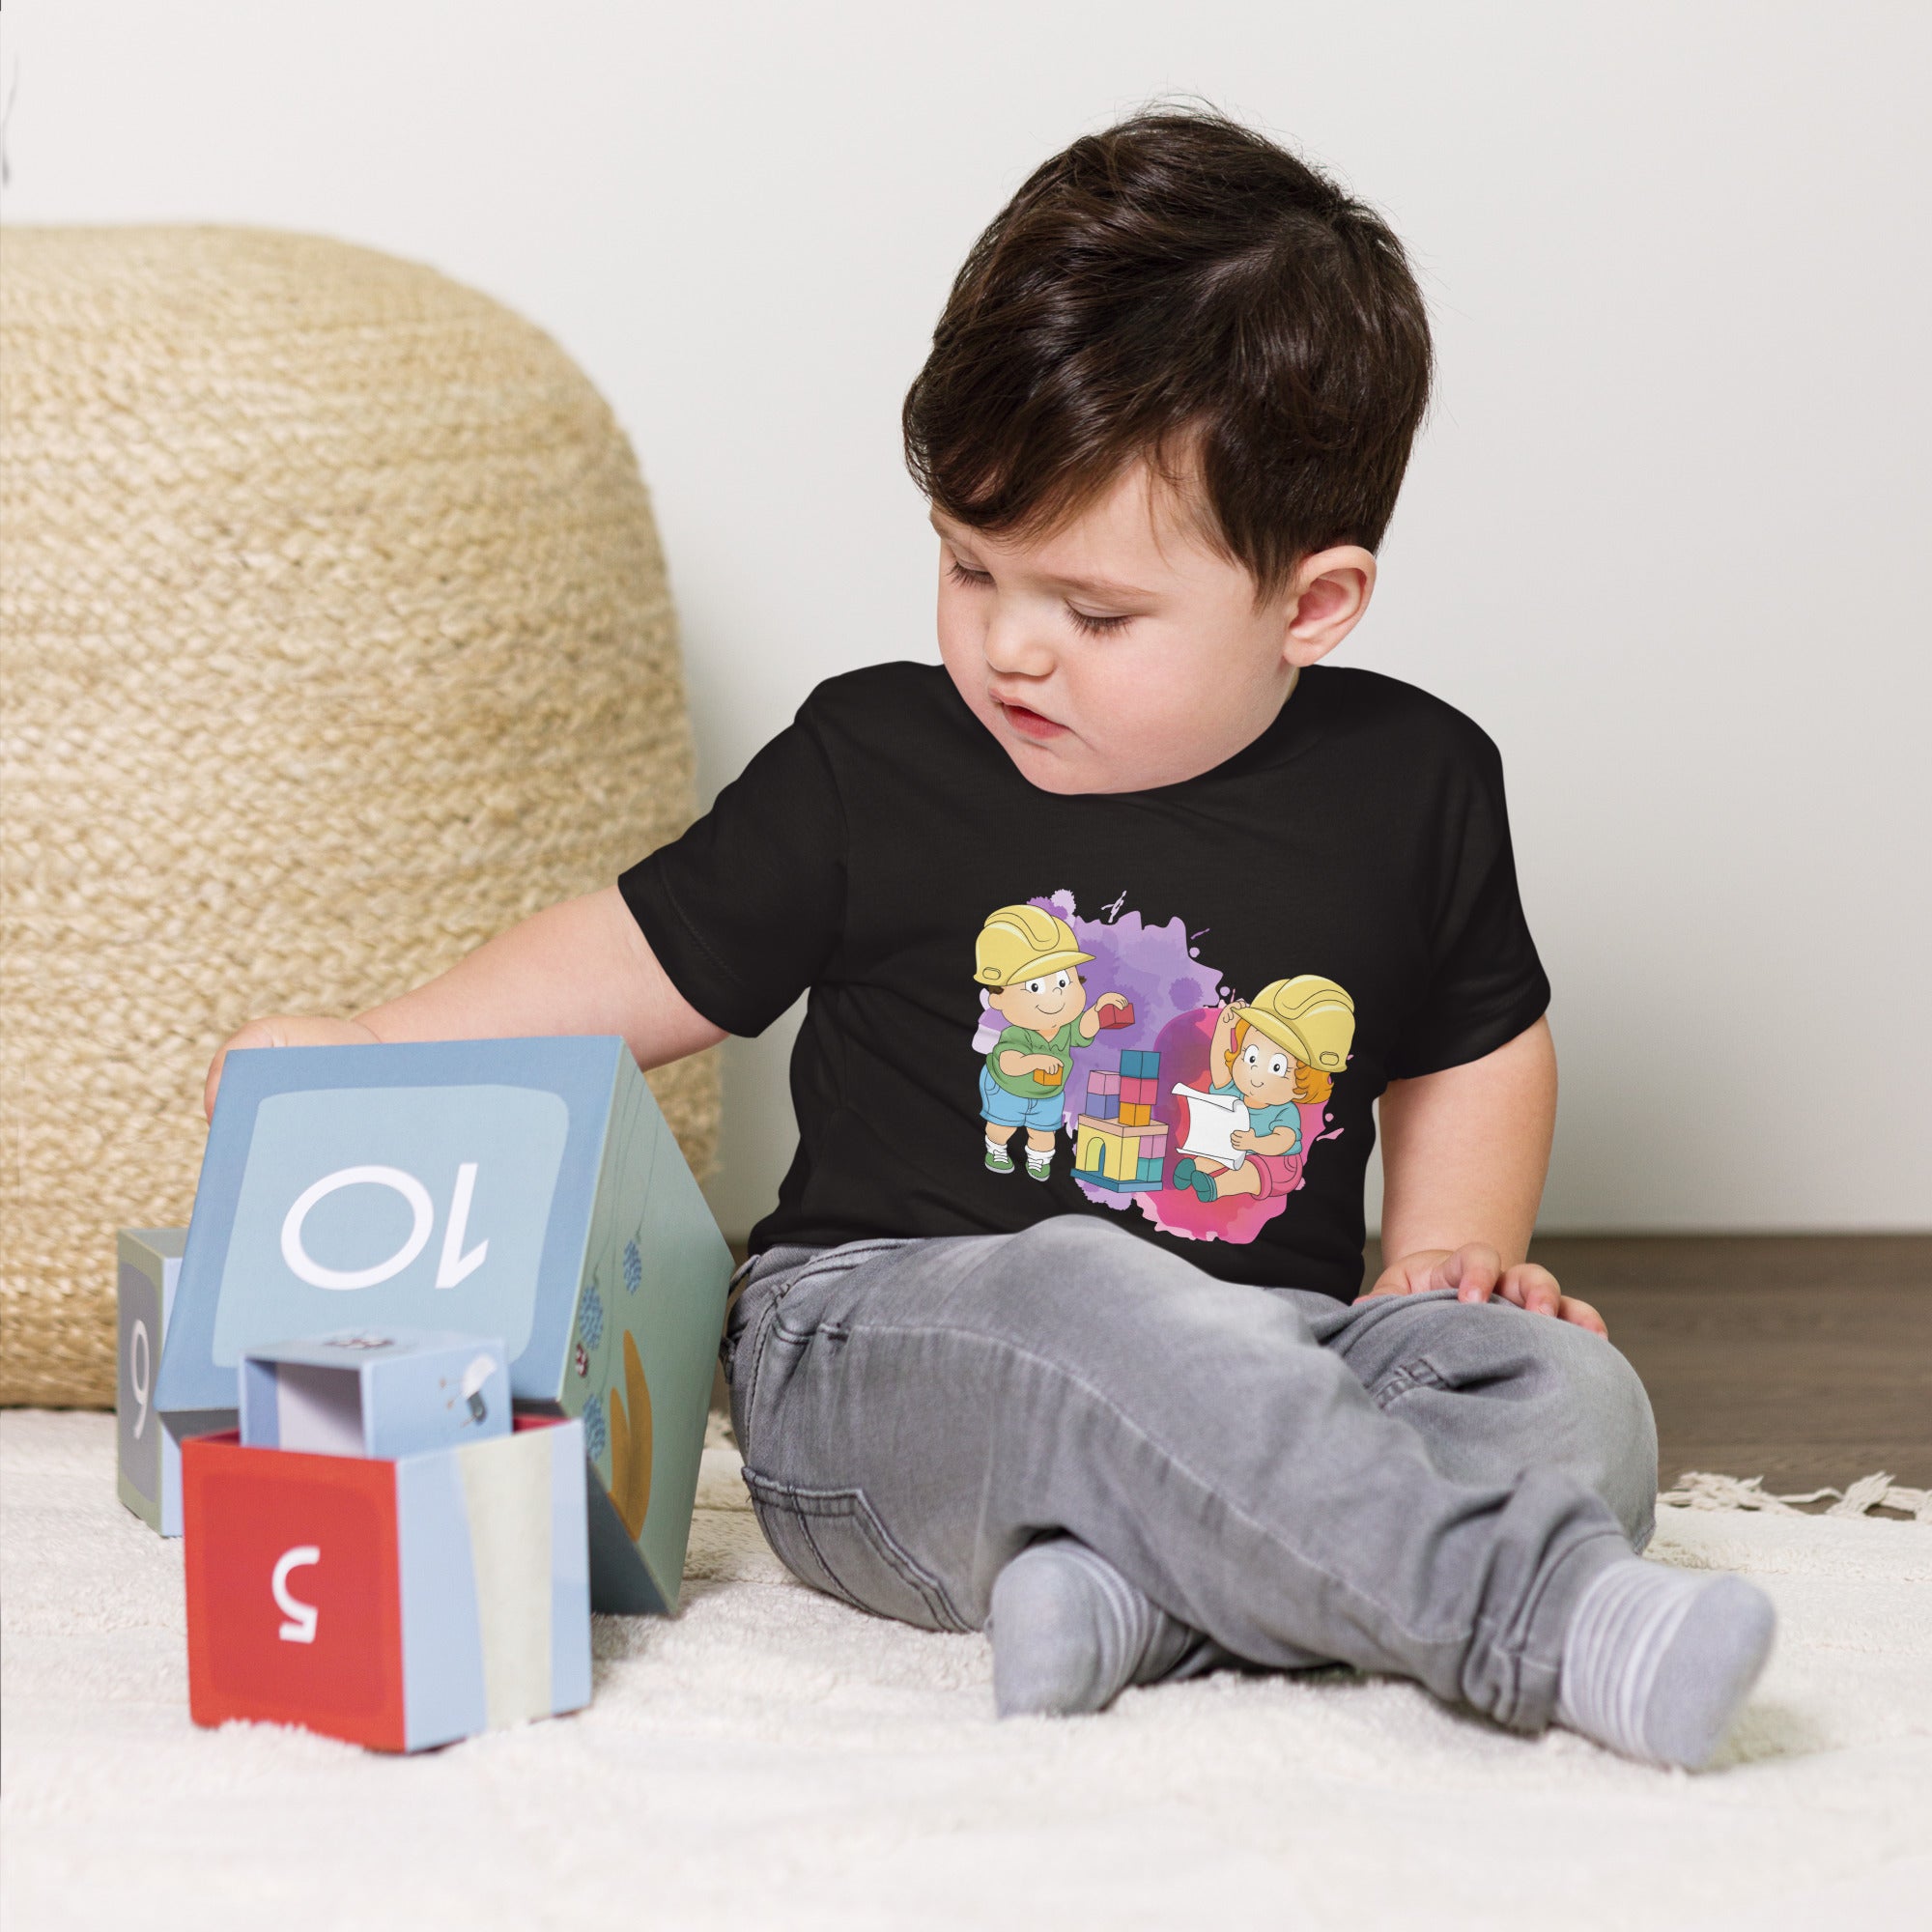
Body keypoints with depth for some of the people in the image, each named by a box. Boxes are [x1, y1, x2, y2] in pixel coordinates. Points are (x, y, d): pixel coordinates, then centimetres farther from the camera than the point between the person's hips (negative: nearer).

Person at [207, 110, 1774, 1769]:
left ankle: (1127, 1592, -41)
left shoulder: (1413, 785, 5)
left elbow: (1477, 1043, 22)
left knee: (1568, 1393, -22)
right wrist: (372, 1055, 1)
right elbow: (654, 960, 10)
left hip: (1269, 1348, 3)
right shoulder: (872, 766, 1)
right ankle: (1540, 1616, -43)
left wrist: (1452, 1252, 7)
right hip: (877, 1356, -3)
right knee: (1082, 1297, -37)